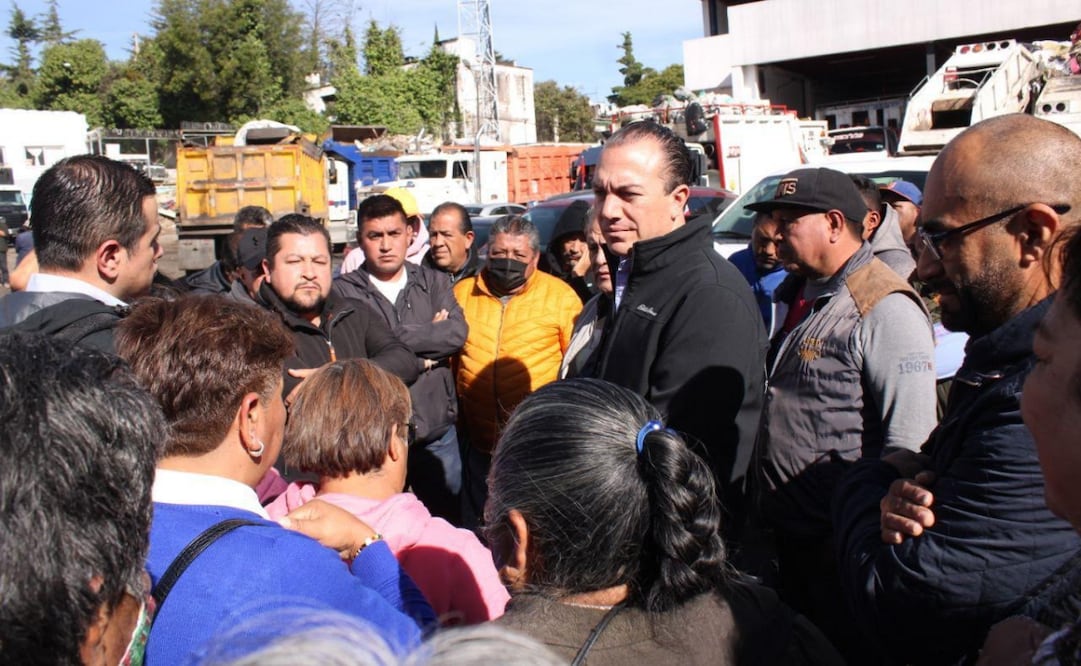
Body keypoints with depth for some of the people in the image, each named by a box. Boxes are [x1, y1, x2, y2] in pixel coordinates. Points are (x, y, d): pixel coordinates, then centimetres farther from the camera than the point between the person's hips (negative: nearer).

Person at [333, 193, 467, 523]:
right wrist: (426, 350, -9)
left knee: (447, 526, 15)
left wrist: (397, 337, -12)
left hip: (437, 434, 3)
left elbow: (457, 333, -8)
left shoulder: (433, 282, 9)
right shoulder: (344, 292, -2)